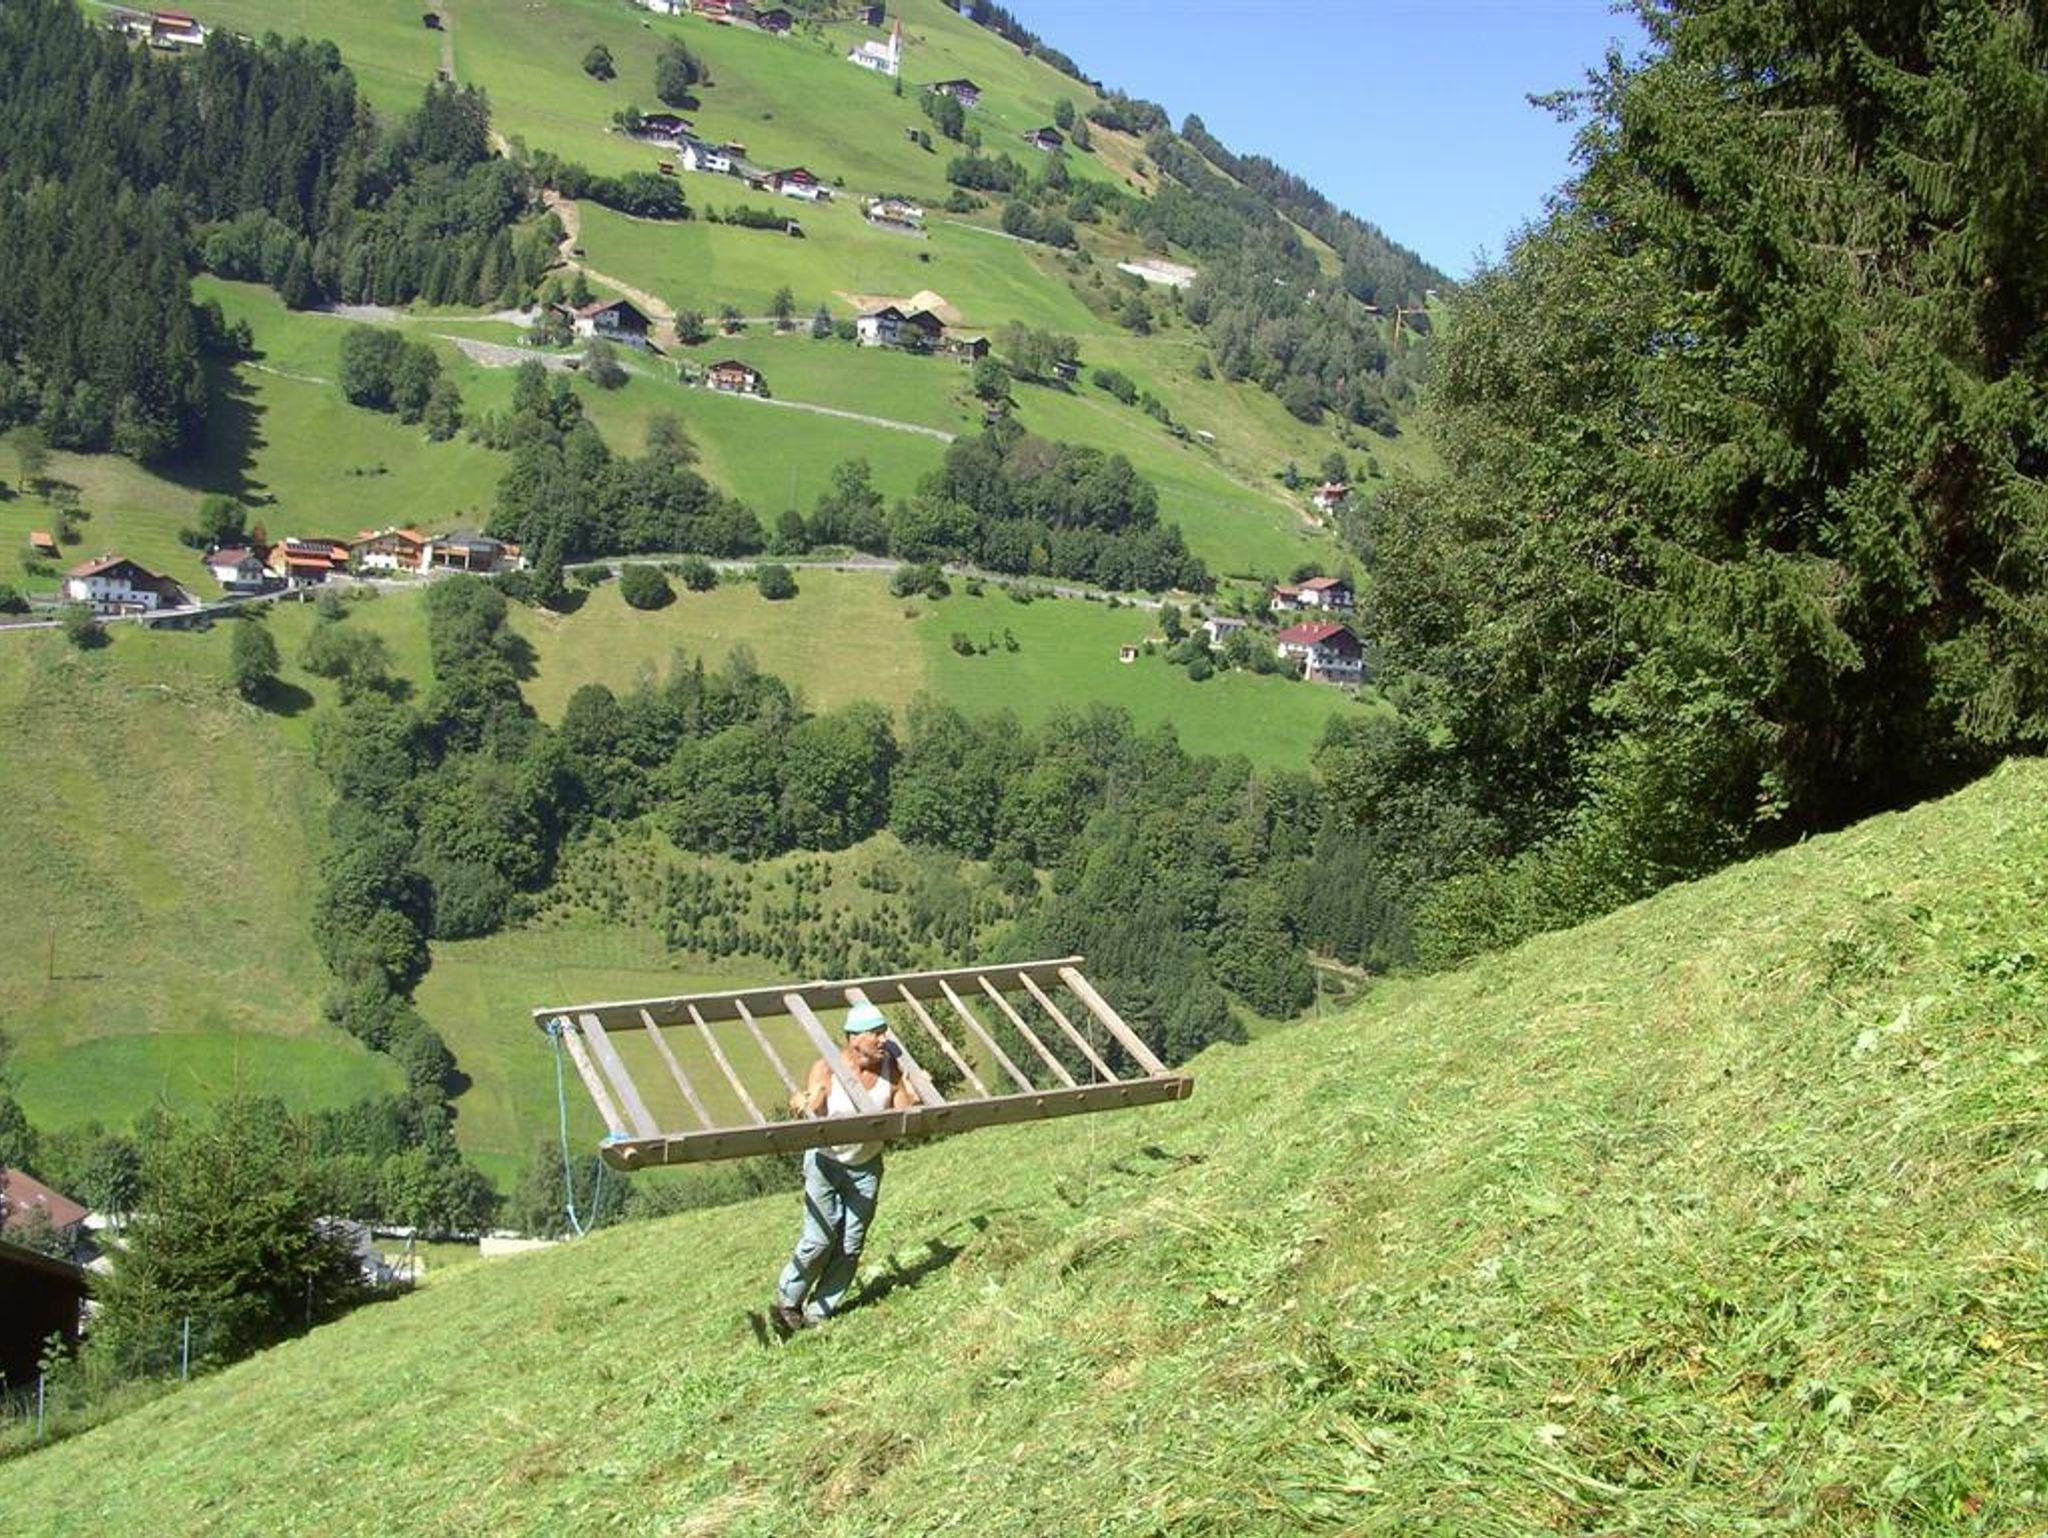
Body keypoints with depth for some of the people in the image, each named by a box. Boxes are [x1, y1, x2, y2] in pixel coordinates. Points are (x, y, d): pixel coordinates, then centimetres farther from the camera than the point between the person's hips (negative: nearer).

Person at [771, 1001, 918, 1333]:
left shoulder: (891, 1068, -13)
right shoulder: (826, 1069, -21)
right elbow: (813, 1121, -27)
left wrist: (912, 1101, -30)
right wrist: (802, 1109, -49)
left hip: (866, 1166, 4)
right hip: (825, 1163, -3)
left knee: (851, 1244, 4)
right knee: (820, 1238, -6)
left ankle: (818, 1312, 19)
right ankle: (787, 1301, 17)